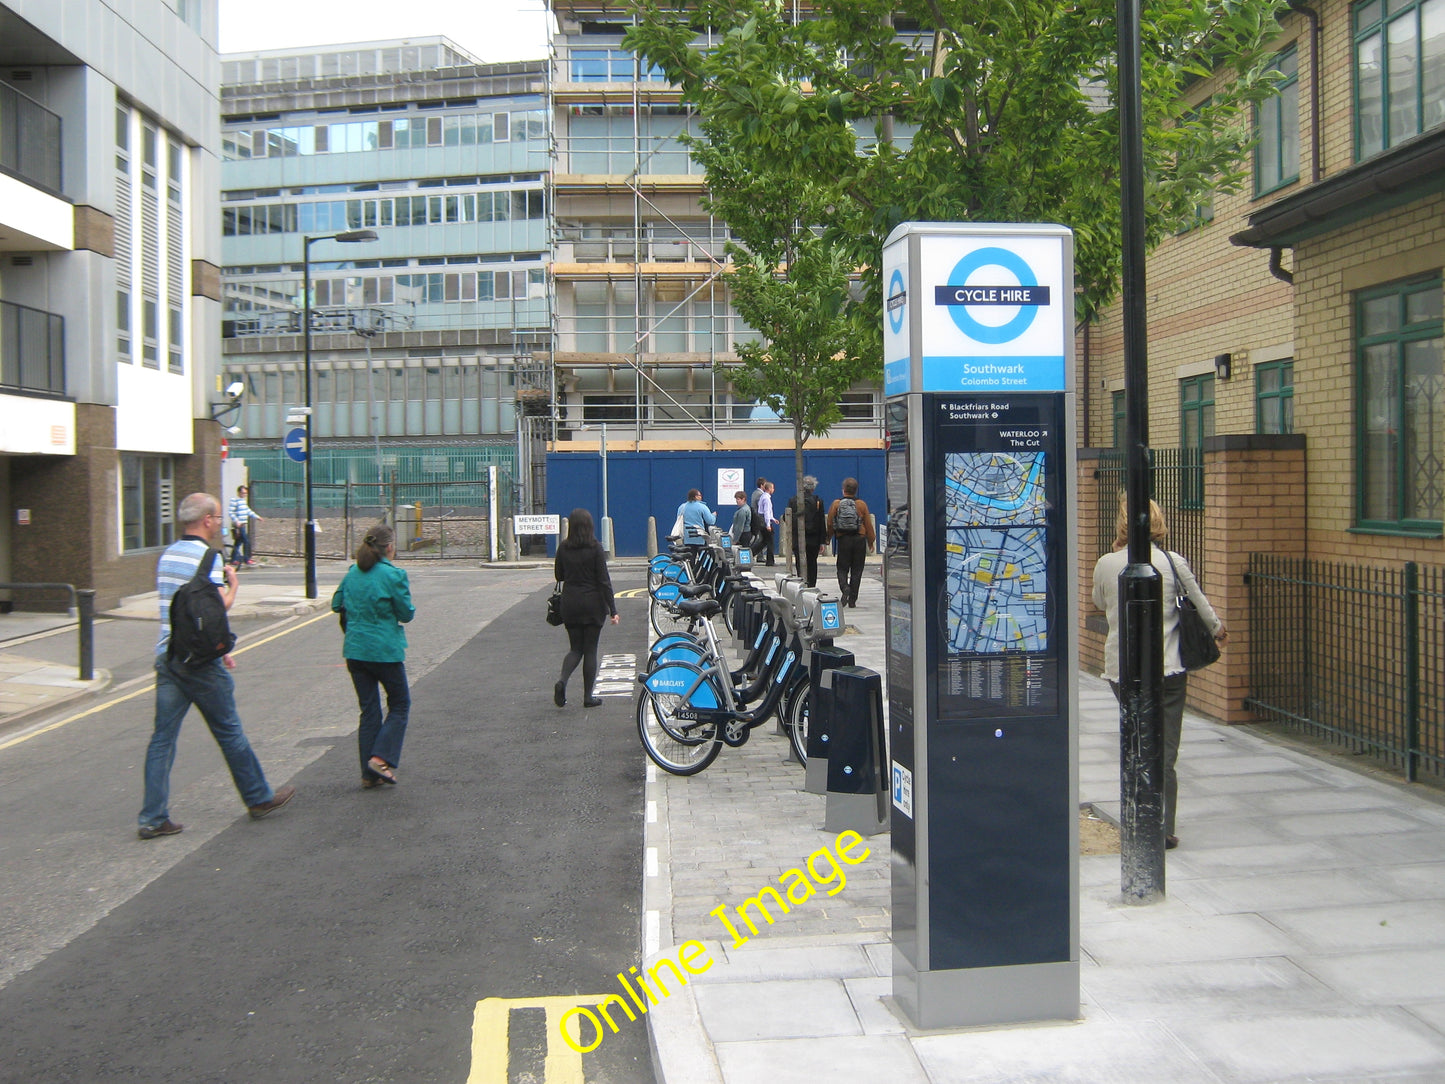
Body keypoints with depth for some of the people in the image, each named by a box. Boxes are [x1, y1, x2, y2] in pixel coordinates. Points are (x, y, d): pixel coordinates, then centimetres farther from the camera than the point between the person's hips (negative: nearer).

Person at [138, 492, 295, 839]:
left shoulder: (167, 555, 13)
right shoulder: (208, 556, -12)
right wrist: (232, 583, 1)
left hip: (167, 655, 7)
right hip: (200, 660, -7)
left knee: (162, 737, 5)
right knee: (229, 732, 6)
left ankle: (153, 818, 5)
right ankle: (259, 798, 20)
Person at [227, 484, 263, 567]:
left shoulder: (243, 500, 16)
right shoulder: (234, 500, -12)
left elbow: (248, 511, 24)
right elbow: (231, 513, -17)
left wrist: (257, 517, 20)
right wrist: (236, 521, -26)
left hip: (243, 524, 9)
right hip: (238, 525, -9)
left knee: (238, 542, 12)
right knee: (246, 541, -9)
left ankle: (234, 559, 17)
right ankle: (246, 559, -2)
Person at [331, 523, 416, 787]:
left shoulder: (352, 573, 5)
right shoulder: (394, 575, -13)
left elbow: (337, 605, 11)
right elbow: (407, 614, -7)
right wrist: (405, 593, 10)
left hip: (355, 650, 6)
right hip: (385, 651, -6)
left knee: (368, 710, 12)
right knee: (400, 705, 12)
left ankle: (369, 773, 14)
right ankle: (381, 758, -2)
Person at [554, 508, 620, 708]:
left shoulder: (563, 547, -1)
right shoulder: (595, 548, -10)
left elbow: (559, 576, 8)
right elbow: (604, 580, -11)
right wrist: (613, 610, -9)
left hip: (570, 604, 3)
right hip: (593, 605, -3)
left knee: (576, 648, 13)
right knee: (590, 650, 7)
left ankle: (562, 680, -13)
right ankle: (588, 696, 10)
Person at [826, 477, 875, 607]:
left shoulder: (836, 504, 0)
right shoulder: (861, 504, 0)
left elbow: (830, 524, 3)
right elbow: (868, 525, 2)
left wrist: (828, 539, 17)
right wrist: (871, 542, 12)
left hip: (843, 540, 0)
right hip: (859, 540, 0)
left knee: (842, 568, 8)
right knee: (856, 570, 6)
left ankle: (845, 588, -21)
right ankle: (852, 600, 6)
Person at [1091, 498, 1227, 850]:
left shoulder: (1106, 564, -3)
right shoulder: (1174, 562, -4)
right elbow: (1200, 604, 8)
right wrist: (1219, 630, 27)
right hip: (1167, 669, -1)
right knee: (1164, 751, 3)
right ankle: (1162, 830, 3)